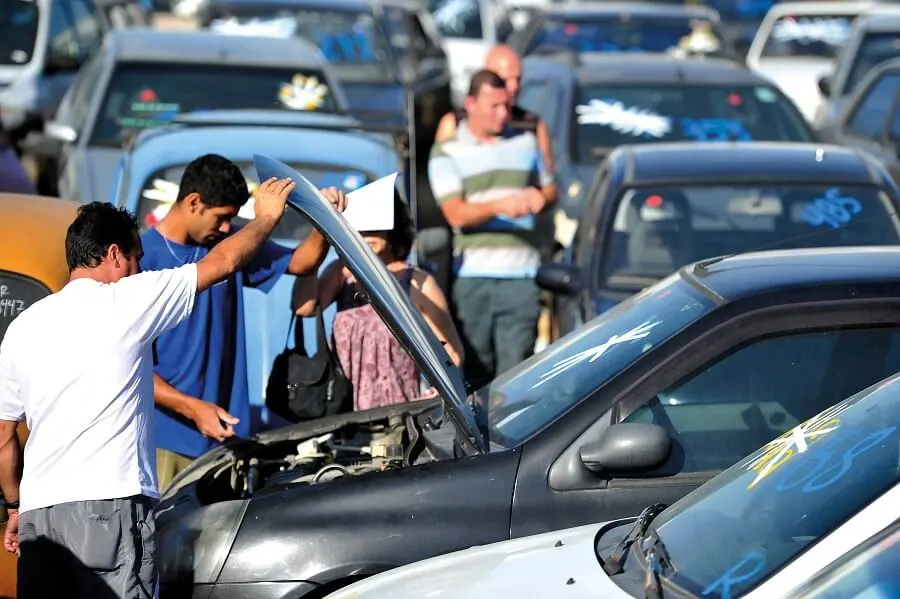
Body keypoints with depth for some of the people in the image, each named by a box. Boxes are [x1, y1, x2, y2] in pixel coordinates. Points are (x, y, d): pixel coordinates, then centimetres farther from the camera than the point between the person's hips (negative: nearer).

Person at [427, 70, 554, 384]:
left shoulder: (525, 142, 15)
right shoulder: (447, 152, 3)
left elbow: (549, 188, 28)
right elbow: (456, 214, -9)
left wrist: (539, 197, 4)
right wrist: (499, 206, -26)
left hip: (521, 273, 2)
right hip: (473, 274, -2)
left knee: (515, 367, -5)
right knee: (475, 367, 1)